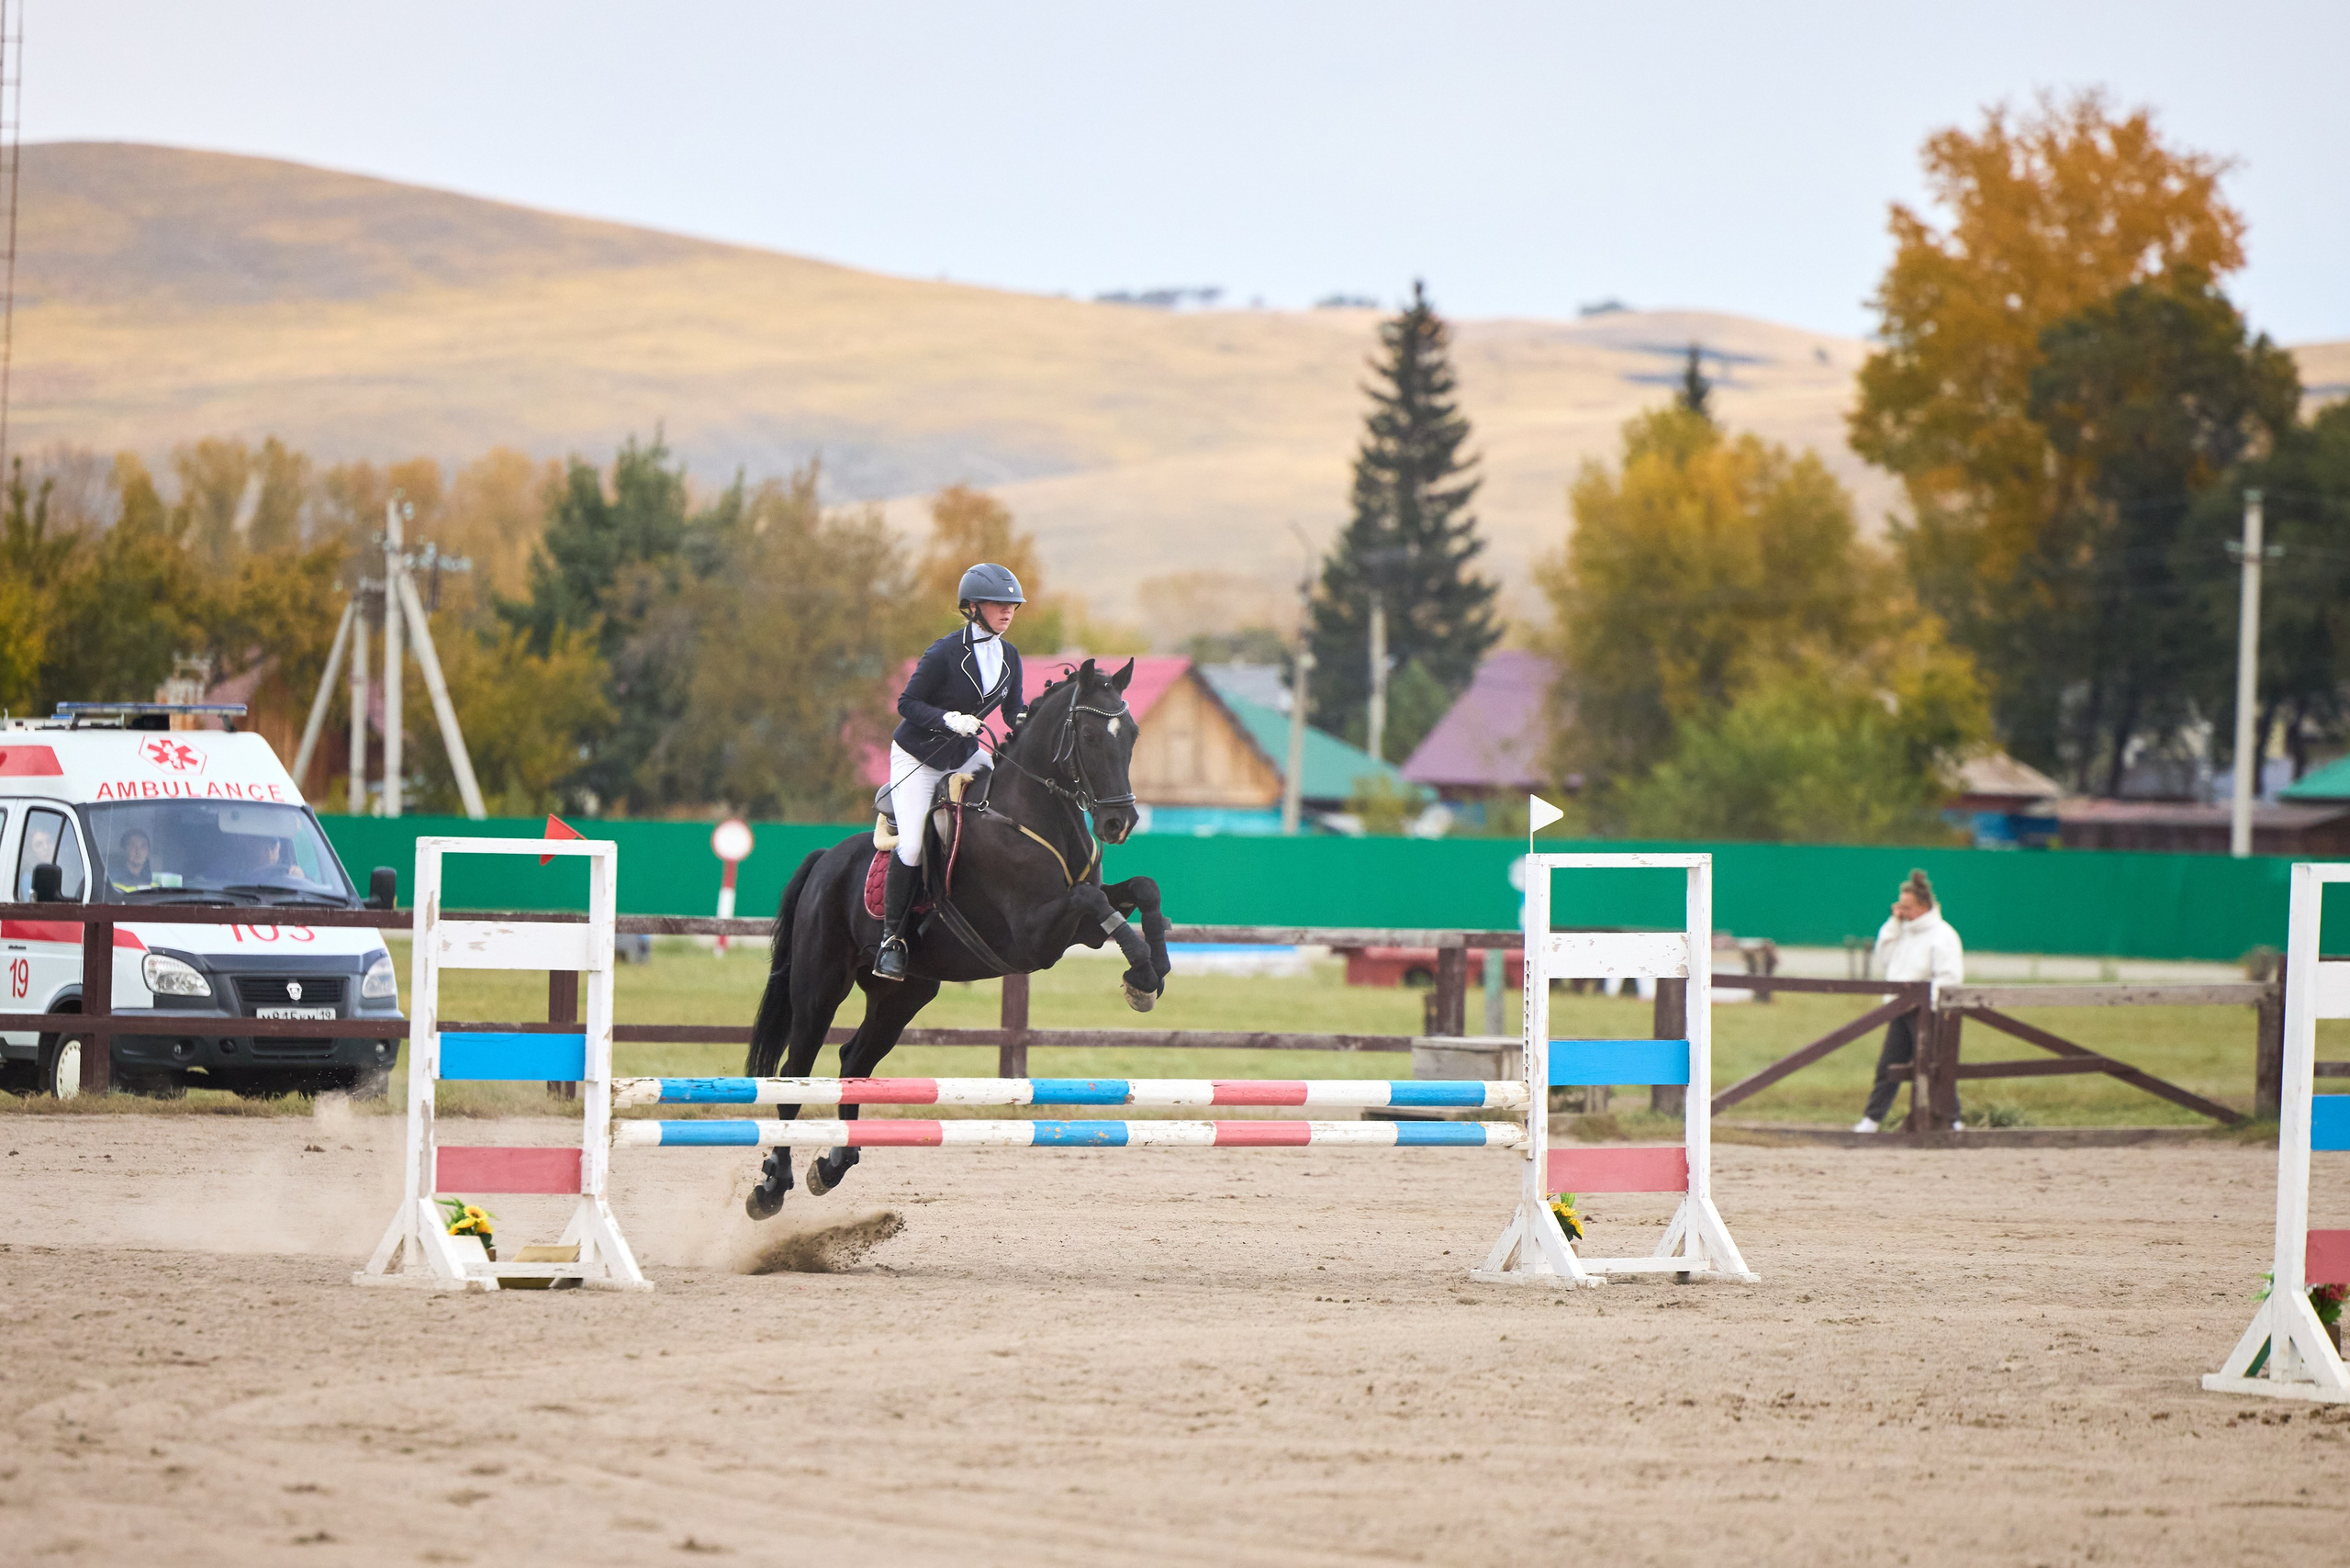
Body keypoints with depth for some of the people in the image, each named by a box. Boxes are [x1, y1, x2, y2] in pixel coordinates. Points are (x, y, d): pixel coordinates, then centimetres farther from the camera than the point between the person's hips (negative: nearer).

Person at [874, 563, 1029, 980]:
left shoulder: (1008, 657, -2)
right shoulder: (946, 652, -21)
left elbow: (1014, 711, 5)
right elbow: (908, 702, -16)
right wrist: (947, 720, -33)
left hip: (965, 755, 6)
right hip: (917, 756, -6)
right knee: (912, 845, -19)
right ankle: (892, 938, -4)